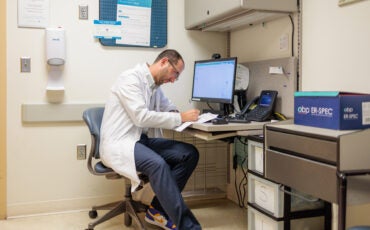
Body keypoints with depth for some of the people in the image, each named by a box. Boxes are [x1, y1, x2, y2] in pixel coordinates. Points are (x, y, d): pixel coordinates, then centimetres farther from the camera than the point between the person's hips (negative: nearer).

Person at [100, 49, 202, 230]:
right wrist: (180, 118, -19)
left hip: (141, 139, 9)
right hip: (119, 143, -9)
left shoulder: (154, 86, 14)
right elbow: (141, 117, -23)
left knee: (190, 153, -9)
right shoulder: (131, 78, -12)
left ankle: (158, 210, -4)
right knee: (158, 163, -36)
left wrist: (184, 116, -1)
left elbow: (168, 109, 23)